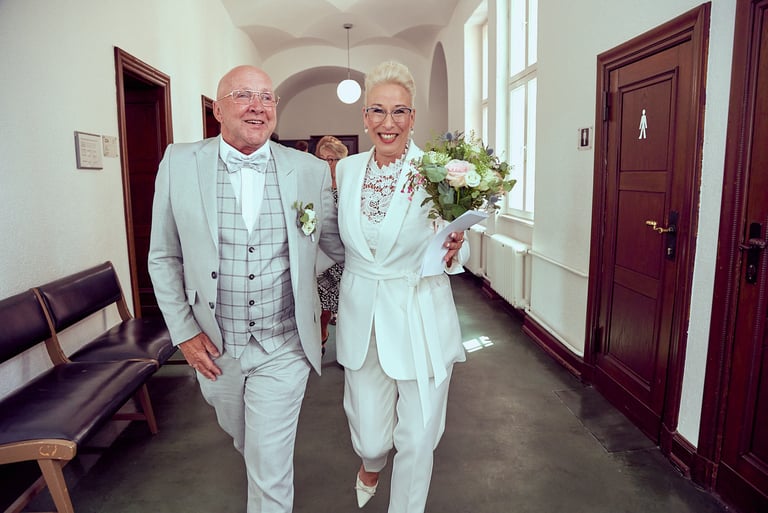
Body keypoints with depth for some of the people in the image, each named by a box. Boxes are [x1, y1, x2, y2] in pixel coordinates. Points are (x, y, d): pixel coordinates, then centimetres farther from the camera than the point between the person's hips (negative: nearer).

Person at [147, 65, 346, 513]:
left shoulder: (312, 171, -7)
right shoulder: (179, 164, -6)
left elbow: (336, 243, 1)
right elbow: (163, 257, 0)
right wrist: (184, 331, -4)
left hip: (283, 348, -2)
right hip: (213, 347, 3)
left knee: (271, 470, 6)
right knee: (243, 440, 29)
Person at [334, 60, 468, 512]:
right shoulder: (347, 169, 2)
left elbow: (456, 255, -6)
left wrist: (451, 252, -26)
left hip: (420, 319, -2)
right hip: (361, 318, 3)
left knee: (416, 439, 9)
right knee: (370, 436, 13)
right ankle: (372, 462, 51)